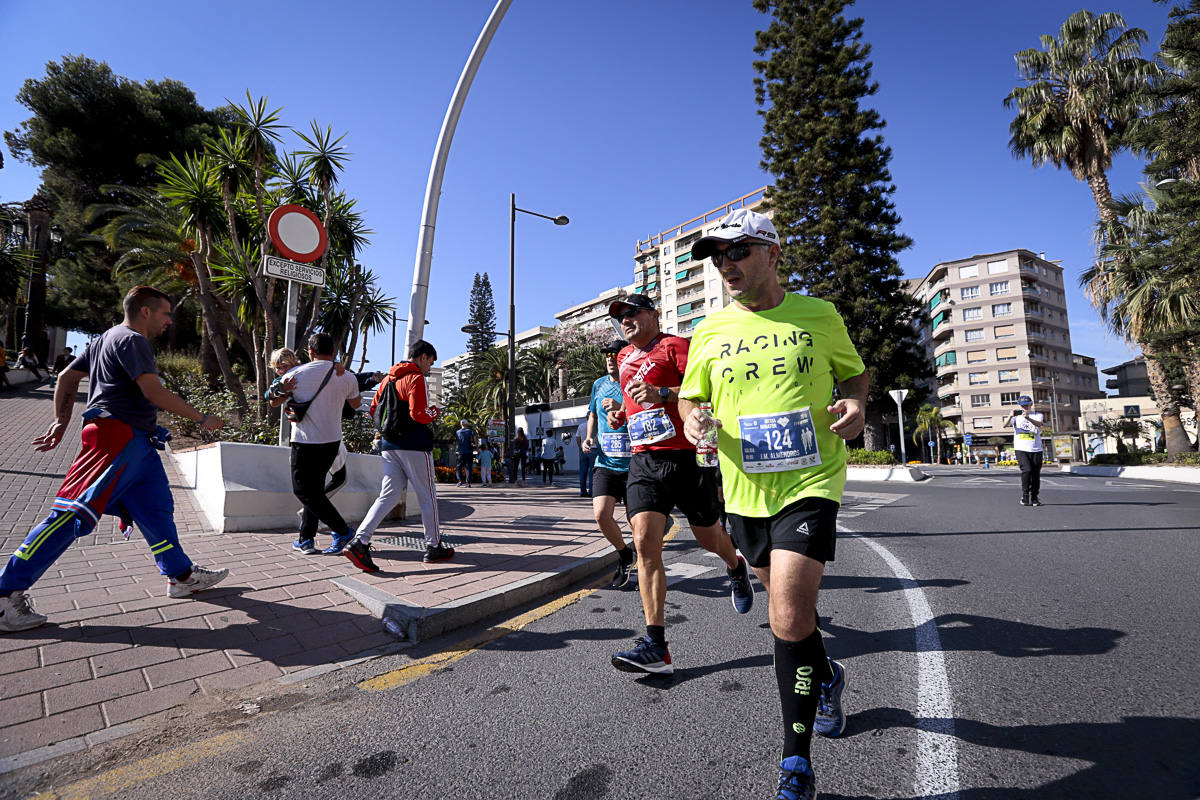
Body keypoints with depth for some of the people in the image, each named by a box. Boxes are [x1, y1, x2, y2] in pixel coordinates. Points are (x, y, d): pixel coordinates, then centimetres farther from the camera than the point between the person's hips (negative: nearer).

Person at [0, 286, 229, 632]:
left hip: (135, 444, 11)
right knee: (74, 513, -10)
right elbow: (153, 391, -20)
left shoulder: (108, 339, 23)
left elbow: (68, 376, 23)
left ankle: (181, 576, 17)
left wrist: (61, 423, 23)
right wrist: (202, 419, -14)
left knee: (157, 509, 11)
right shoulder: (132, 340, -9)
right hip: (117, 438, -11)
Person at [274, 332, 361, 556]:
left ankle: (343, 531, -1)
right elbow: (356, 404, 18)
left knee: (303, 490, 4)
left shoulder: (297, 373, -6)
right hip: (333, 441, 4)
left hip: (305, 441, -4)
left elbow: (274, 401, 7)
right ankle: (306, 539, 19)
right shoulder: (347, 377, 0)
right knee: (314, 488, 17)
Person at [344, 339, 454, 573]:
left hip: (389, 445, 8)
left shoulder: (388, 378, 16)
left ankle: (360, 541, -7)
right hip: (414, 445, -8)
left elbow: (374, 410, 18)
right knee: (427, 496, 4)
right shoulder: (416, 378, -10)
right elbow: (419, 414, -20)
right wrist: (434, 412, -1)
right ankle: (433, 547, 13)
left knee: (389, 495, 7)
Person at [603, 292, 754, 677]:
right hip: (643, 460, 5)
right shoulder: (624, 357, 19)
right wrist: (619, 412, 12)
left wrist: (662, 394, -26)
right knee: (644, 543, -11)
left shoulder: (674, 345, -2)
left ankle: (736, 568, 48)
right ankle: (655, 645, -7)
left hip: (686, 456, -4)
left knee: (708, 537, 11)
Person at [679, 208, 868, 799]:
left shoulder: (819, 316, 1)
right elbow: (690, 398, 13)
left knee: (789, 619, -15)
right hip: (745, 491, 4)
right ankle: (826, 677, 52)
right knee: (790, 604, 20)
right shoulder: (710, 331, 5)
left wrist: (856, 404, -7)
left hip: (811, 482, -3)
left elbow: (854, 372, 14)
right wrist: (694, 421, -10)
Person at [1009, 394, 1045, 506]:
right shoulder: (1016, 416, 9)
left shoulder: (1038, 415, 8)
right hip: (1021, 449, -1)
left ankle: (1034, 498, 18)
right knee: (1027, 470, -17)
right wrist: (1010, 416, -26)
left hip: (1036, 450, 1)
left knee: (1036, 474, 4)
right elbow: (1005, 425, -8)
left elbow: (1039, 424, -16)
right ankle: (1025, 495, -6)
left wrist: (1028, 418, -34)